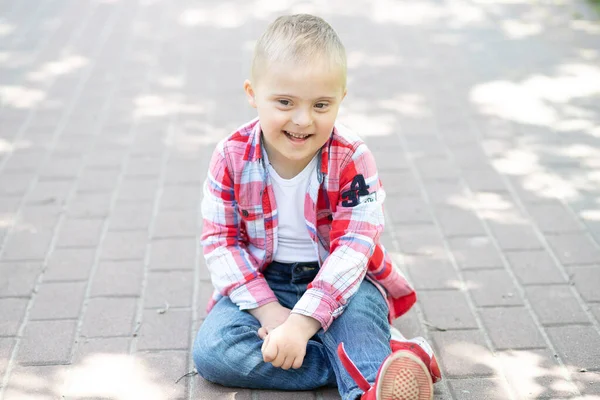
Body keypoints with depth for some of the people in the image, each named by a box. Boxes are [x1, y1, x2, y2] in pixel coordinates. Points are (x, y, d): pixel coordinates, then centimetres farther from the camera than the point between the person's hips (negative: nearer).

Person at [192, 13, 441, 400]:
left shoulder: (352, 160, -18)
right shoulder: (232, 158, -13)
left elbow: (352, 248, -23)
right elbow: (220, 240, -8)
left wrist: (301, 323, -32)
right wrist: (267, 310, -19)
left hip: (336, 281, -2)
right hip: (261, 283, 2)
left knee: (359, 306, -36)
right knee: (210, 350, -23)